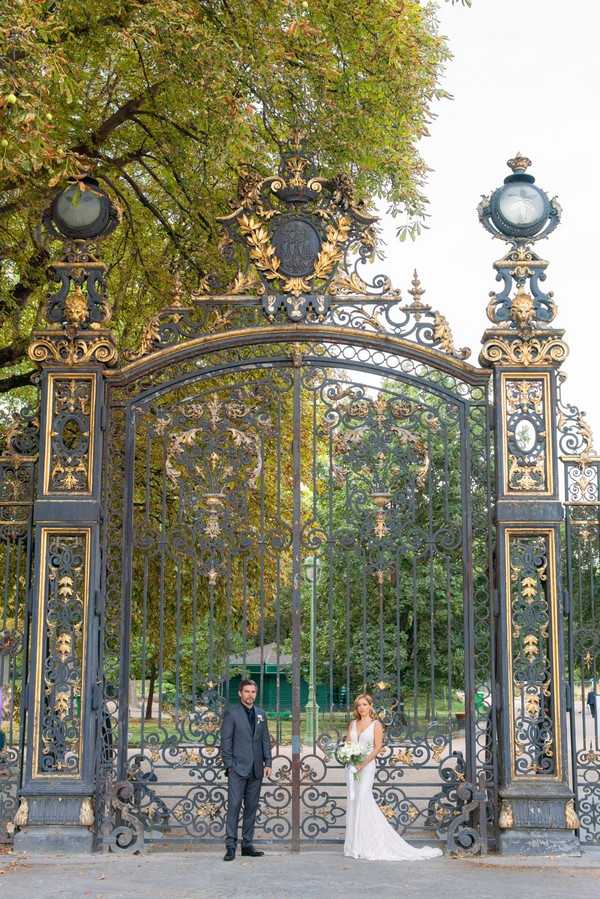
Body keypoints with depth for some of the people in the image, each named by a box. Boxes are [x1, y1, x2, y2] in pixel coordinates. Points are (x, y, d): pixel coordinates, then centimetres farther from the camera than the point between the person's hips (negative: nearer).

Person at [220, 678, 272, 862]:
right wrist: (229, 765, -10)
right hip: (238, 768, -5)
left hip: (256, 770, 5)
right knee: (234, 806, -8)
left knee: (252, 807, 7)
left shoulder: (261, 714, 14)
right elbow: (225, 741, -4)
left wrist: (268, 763, 6)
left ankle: (247, 845, 13)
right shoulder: (232, 712, -1)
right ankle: (230, 846, -7)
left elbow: (265, 740, 15)